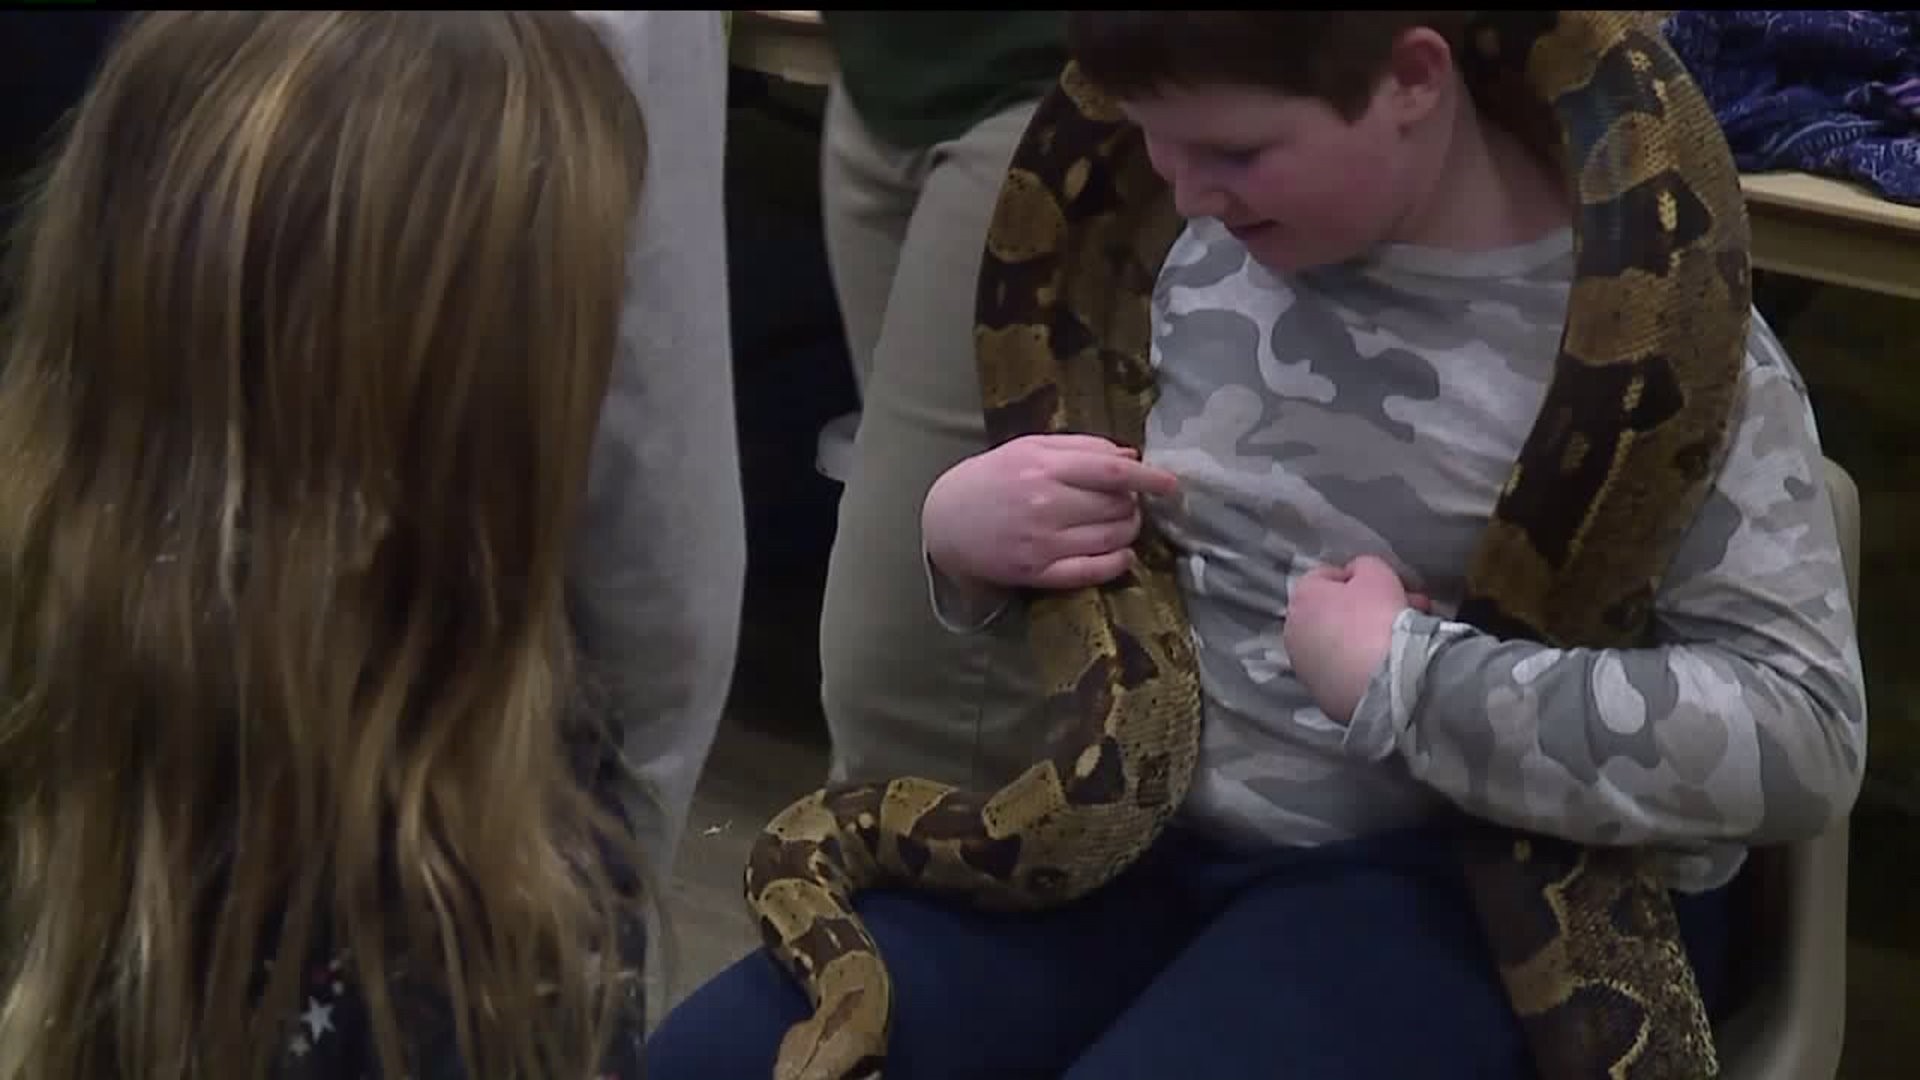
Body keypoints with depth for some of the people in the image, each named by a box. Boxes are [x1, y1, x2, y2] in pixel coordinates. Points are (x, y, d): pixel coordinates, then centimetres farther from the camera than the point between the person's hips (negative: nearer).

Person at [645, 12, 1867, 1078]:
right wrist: (960, 535, -7)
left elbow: (1805, 738, -21)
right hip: (1158, 830, 6)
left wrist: (1400, 677, -24)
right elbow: (1096, 584, 17)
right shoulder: (1216, 253, 3)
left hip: (1471, 887, -6)